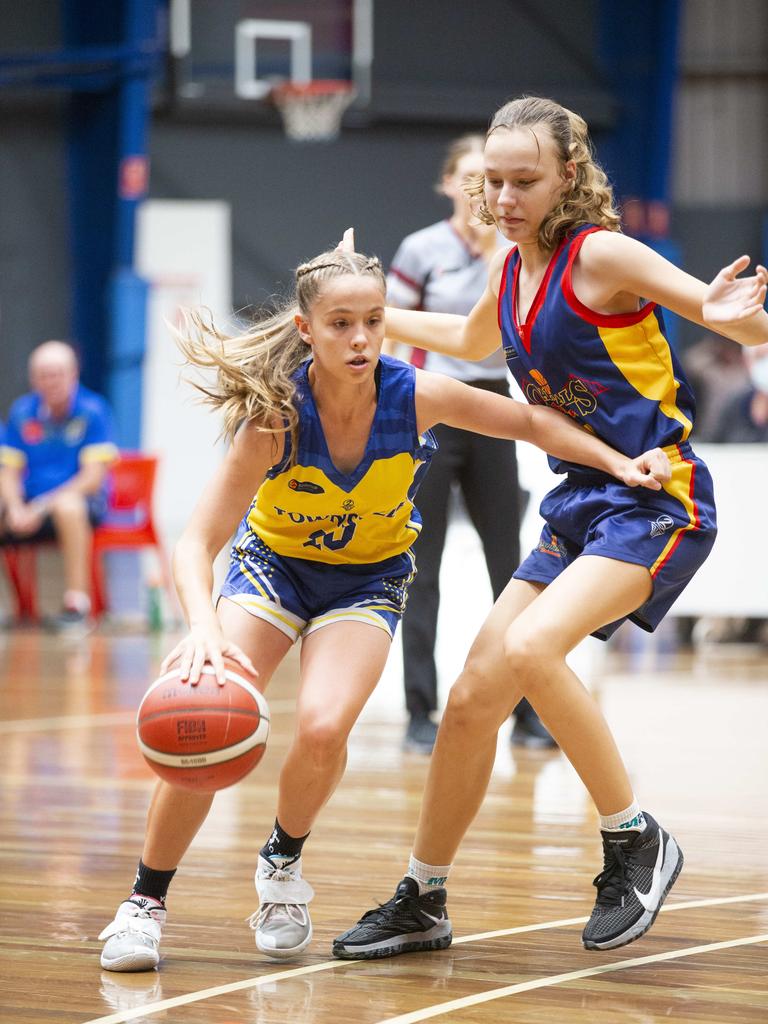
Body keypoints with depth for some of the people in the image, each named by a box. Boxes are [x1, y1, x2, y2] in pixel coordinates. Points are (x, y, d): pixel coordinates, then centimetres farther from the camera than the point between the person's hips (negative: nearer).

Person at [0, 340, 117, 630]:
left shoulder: (92, 410, -6)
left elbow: (93, 477, -11)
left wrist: (41, 507, -19)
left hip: (83, 501, -4)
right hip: (30, 505, 4)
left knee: (68, 506, -39)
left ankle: (76, 602, -34)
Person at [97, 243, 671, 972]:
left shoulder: (416, 397, -25)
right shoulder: (275, 418, -30)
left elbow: (531, 422, -7)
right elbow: (198, 541, -32)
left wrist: (618, 462, -16)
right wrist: (204, 627, -50)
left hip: (369, 576, 1)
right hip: (272, 562, -1)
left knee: (323, 728, -25)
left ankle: (283, 864, 6)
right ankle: (144, 904, 1)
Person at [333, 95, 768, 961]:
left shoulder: (600, 254, -13)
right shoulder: (513, 268, 9)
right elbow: (471, 340, 33)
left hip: (656, 502, -8)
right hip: (580, 503, 8)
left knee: (529, 646, -30)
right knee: (473, 697, 5)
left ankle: (635, 840, -13)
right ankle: (421, 901, 20)